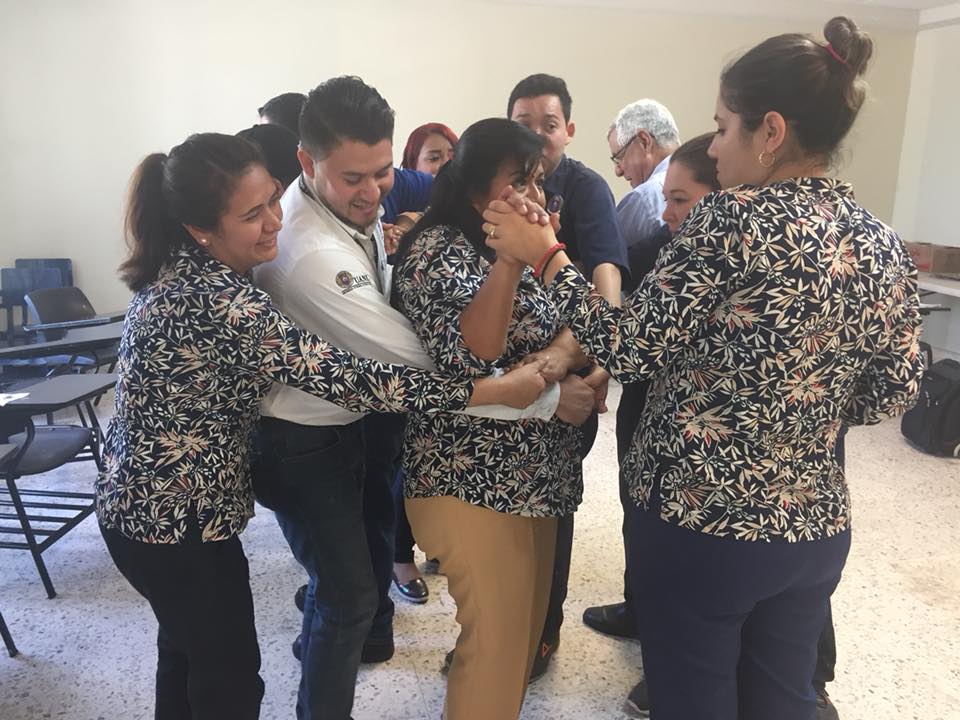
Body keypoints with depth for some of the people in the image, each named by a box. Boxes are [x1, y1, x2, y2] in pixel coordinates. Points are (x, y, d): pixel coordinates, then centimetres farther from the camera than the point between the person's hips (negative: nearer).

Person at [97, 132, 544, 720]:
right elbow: (344, 377, -33)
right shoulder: (218, 301, -31)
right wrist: (492, 391, -30)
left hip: (144, 500, 9)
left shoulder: (184, 269, -3)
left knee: (187, 650, 28)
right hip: (177, 516, -9)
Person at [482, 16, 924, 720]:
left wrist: (545, 253, -8)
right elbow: (894, 394, 8)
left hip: (701, 525, -6)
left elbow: (629, 348, -16)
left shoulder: (735, 217, -17)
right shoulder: (885, 244, 3)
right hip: (815, 528, 6)